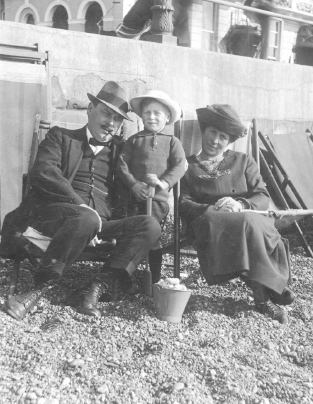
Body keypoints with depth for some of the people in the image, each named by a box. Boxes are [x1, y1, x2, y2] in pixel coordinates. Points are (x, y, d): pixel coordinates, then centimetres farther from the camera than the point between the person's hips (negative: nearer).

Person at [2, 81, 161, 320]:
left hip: (102, 225, 4)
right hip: (54, 213, -4)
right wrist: (81, 206, -17)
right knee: (87, 218, -37)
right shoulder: (60, 137, 13)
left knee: (150, 226, -22)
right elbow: (44, 173, -5)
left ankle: (95, 290, -29)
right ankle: (41, 288, -30)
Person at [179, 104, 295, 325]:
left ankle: (263, 296, -28)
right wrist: (212, 210, -15)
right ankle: (272, 288, -25)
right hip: (209, 224, -1)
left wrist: (240, 205, -13)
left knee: (249, 222, -37)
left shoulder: (243, 161, 20)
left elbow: (263, 197, 9)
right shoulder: (188, 166, 17)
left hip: (250, 218, 1)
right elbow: (183, 204, 5)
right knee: (247, 225, -35)